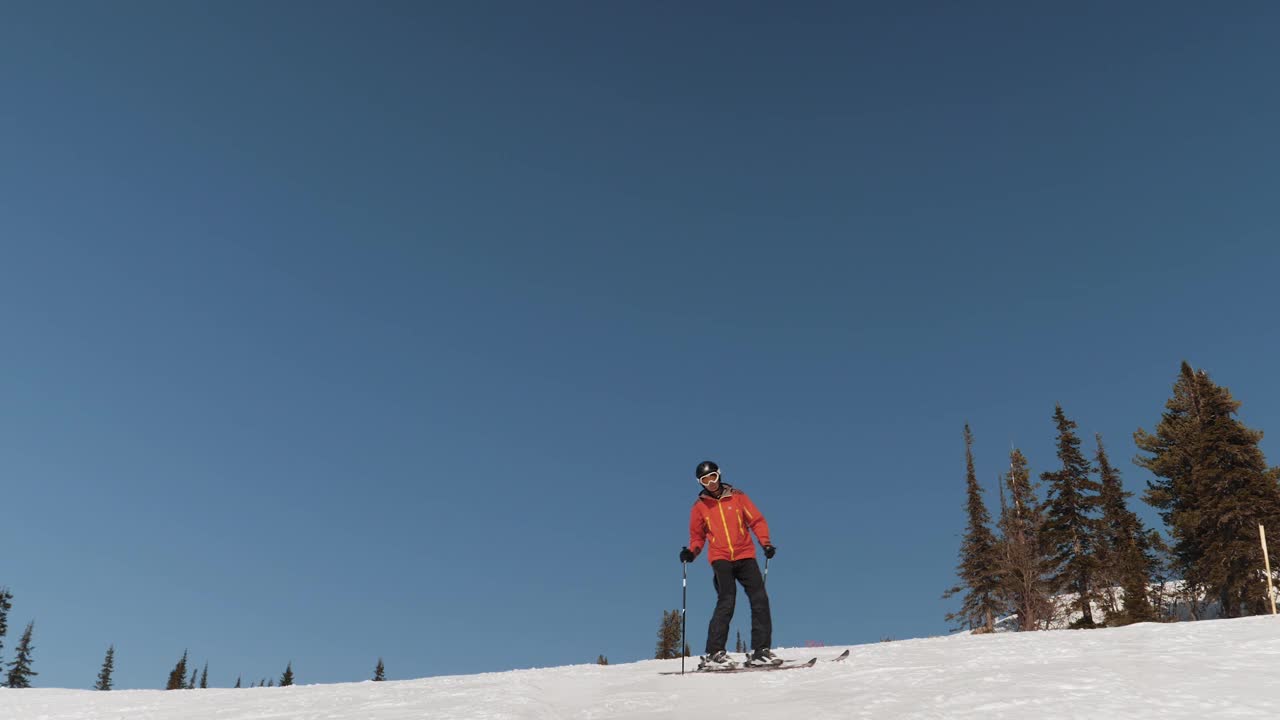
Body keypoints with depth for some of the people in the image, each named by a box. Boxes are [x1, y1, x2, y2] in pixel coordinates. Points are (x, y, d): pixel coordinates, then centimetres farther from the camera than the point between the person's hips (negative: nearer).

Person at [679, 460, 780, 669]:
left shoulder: (737, 497, 7)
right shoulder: (700, 506, 8)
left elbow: (757, 520, 8)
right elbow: (697, 536, 15)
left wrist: (765, 542, -6)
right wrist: (691, 551, -4)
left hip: (745, 556, 2)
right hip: (720, 559, -2)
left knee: (760, 600, -5)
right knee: (726, 602, -16)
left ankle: (760, 650, 3)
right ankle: (714, 654, -14)